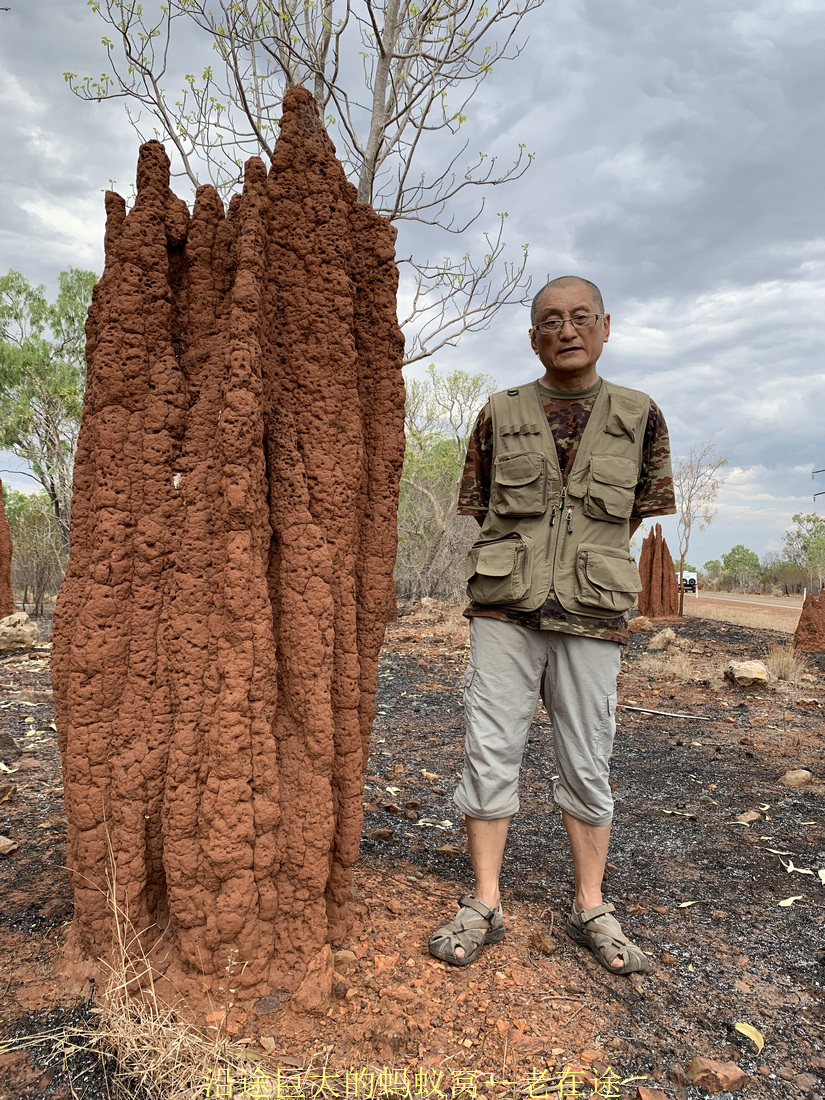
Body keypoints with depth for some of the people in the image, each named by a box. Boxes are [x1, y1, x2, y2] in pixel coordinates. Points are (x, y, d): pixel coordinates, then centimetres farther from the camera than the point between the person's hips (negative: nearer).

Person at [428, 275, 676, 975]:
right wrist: (523, 565, 8)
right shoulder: (500, 414, 4)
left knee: (588, 766, 8)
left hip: (592, 618, 0)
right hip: (504, 609, 0)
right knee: (490, 753, 2)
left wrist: (593, 568, 11)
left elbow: (639, 511, 13)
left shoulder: (640, 417, 5)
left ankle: (590, 910, 25)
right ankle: (485, 907, 16)